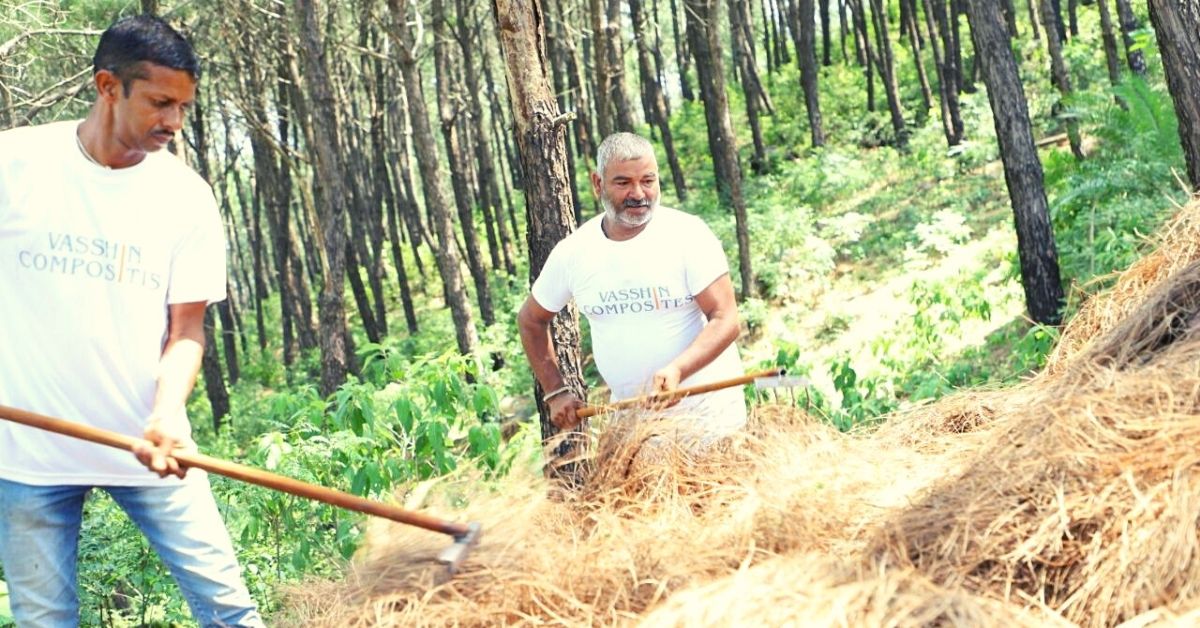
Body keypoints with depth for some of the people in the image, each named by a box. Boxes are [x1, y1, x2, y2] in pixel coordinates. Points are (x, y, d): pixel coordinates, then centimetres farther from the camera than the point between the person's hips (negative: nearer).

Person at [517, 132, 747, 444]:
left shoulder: (688, 234, -10)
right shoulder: (572, 252, 0)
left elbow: (725, 320, -15)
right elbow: (530, 320, 16)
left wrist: (677, 369, -31)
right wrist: (555, 393, 9)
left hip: (705, 409, -3)